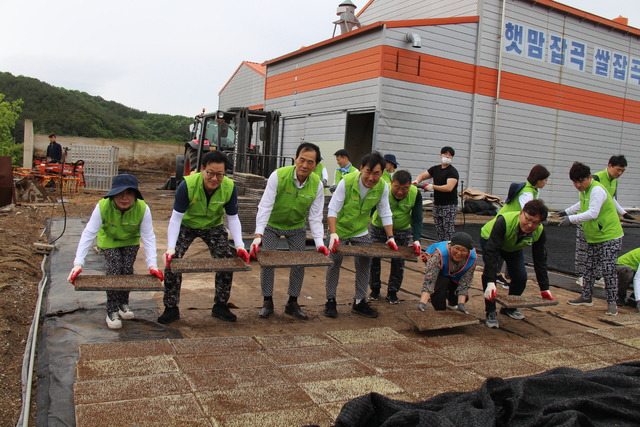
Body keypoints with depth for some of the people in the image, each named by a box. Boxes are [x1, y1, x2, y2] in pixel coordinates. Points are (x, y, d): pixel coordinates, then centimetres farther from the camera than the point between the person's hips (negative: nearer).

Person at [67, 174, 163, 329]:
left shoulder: (143, 208, -31)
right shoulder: (103, 206, -33)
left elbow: (148, 237, -28)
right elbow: (88, 234, -33)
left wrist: (152, 265, -35)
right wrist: (78, 263, -40)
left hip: (131, 240, 1)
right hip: (109, 240, -1)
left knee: (127, 269, -10)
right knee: (114, 268, -17)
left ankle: (123, 303, 17)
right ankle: (112, 311, -4)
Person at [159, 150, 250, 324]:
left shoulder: (229, 187, -24)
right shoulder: (187, 185, -31)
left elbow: (233, 218, -14)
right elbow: (176, 218, -27)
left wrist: (239, 246, -26)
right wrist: (170, 248, -37)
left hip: (214, 226, 2)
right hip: (186, 225, -2)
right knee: (172, 261, -15)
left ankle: (220, 306, 14)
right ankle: (171, 309, 2)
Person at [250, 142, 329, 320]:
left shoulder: (317, 184, -18)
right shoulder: (278, 176, -27)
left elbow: (315, 217, -15)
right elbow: (265, 207, -30)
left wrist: (319, 243, -28)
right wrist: (258, 235, -40)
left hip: (297, 227, 2)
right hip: (272, 225, -2)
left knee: (299, 263, 0)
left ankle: (292, 303, 17)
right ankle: (267, 302, 10)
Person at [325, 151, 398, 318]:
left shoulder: (382, 187, -16)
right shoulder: (346, 182, -28)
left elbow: (385, 214, -6)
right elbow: (333, 210, -25)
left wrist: (390, 237, -11)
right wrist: (333, 234, -36)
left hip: (361, 231, 4)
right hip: (340, 228, -3)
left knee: (365, 264, 4)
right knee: (334, 263, -1)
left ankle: (360, 302, 18)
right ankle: (330, 301, 14)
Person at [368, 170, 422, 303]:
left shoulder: (415, 194, -21)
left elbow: (417, 219, -17)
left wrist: (416, 239, -30)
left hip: (403, 231, 1)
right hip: (378, 228, -1)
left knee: (398, 261, 2)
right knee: (373, 258, -1)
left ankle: (392, 292, 18)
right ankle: (375, 289, 18)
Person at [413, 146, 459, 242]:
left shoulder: (453, 172, -8)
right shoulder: (435, 169, 13)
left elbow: (449, 188, -21)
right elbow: (422, 176, 15)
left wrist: (433, 186, -23)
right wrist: (416, 182, -7)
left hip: (449, 206, -7)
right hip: (437, 204, 7)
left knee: (449, 233, -10)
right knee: (439, 232, 10)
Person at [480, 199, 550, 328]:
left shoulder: (540, 232, -27)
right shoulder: (504, 221, -44)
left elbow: (540, 261, -15)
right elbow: (491, 251, -46)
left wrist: (545, 288, -17)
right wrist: (490, 282, -53)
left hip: (513, 247, 5)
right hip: (489, 240, -4)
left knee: (521, 277, -7)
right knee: (490, 273, -25)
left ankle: (510, 308, 20)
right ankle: (491, 313, -12)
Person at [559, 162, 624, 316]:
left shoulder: (597, 190, -22)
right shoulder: (585, 190, 9)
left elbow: (593, 213, -32)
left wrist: (571, 219, -35)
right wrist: (567, 211, 38)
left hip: (610, 237, -9)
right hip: (593, 238, 9)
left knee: (608, 270, -8)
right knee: (589, 268, 13)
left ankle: (612, 303, 2)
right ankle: (586, 297, 23)